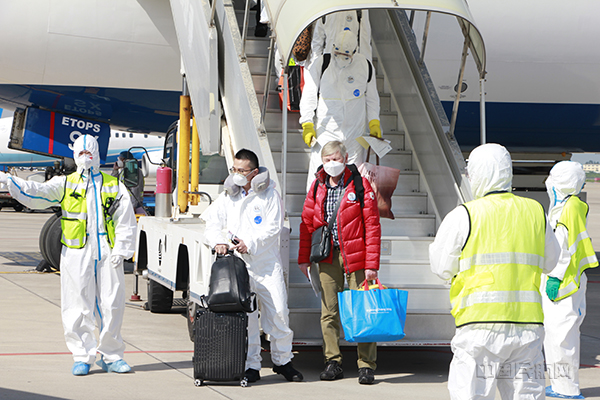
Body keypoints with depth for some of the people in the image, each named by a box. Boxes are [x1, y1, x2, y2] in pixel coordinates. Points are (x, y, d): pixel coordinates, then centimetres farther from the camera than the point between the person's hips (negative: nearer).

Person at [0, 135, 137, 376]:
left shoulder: (114, 186, 12)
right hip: (76, 254, -1)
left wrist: (121, 249, -3)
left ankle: (111, 356, 14)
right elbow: (36, 193, -4)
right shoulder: (65, 185, 9)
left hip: (108, 255, 1)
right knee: (78, 307, -2)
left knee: (111, 306, 1)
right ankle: (82, 357, 8)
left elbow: (126, 221, 9)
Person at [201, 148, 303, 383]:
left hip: (267, 263, -2)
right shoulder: (227, 197, 13)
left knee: (278, 312, -3)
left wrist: (250, 243, -15)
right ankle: (251, 366, 5)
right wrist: (217, 242, -13)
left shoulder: (269, 194, 4)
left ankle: (282, 361, 12)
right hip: (238, 265, 2)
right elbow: (212, 224, 8)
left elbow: (274, 226, -4)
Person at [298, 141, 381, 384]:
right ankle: (333, 363, 13)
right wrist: (304, 258, 9)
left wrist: (371, 263, -11)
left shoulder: (360, 185, -5)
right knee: (329, 311, 5)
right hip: (327, 256, 4)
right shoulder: (318, 187, 8)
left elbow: (372, 225, -6)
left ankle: (366, 365, 2)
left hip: (355, 255, -4)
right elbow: (307, 223, 14)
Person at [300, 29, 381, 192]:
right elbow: (309, 96, -1)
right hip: (326, 129, -2)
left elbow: (372, 98, 13)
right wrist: (307, 124, -8)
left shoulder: (365, 66, -1)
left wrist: (374, 123, 7)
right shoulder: (320, 65, -7)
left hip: (355, 133, 2)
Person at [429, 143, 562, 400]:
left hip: (481, 324, -4)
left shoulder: (463, 216, -4)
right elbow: (549, 262, 20)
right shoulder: (535, 212, 9)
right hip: (528, 326, 4)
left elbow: (441, 268, 4)